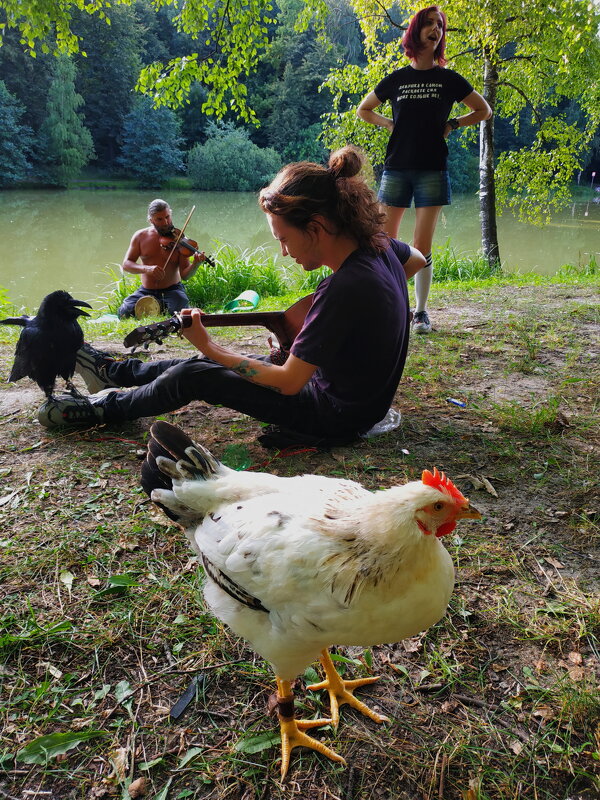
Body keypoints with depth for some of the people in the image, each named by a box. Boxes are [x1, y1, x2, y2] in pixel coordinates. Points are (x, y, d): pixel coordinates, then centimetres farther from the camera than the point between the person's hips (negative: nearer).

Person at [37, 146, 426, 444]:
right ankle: (116, 371, 36)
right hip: (358, 389, 9)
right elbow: (418, 260, 18)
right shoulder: (377, 243, -8)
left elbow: (289, 382, -28)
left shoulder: (343, 289, -34)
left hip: (336, 414, -9)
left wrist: (209, 347, -19)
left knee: (193, 376, -6)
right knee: (218, 361, 17)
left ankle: (103, 408, 20)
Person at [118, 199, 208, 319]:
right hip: (146, 291, 2)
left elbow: (184, 275, -9)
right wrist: (146, 269, -23)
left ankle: (162, 306, 1)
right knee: (123, 313, -21)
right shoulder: (140, 236, 2)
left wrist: (195, 264, -31)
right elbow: (126, 264, -4)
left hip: (172, 290, -2)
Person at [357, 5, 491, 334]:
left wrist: (451, 125, 5)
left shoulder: (448, 79, 8)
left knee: (422, 247, -4)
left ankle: (421, 312, 6)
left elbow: (484, 111, 16)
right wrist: (390, 124, 8)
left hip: (432, 170, -1)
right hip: (396, 168, 2)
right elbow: (363, 110, 22)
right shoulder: (396, 79, 10)